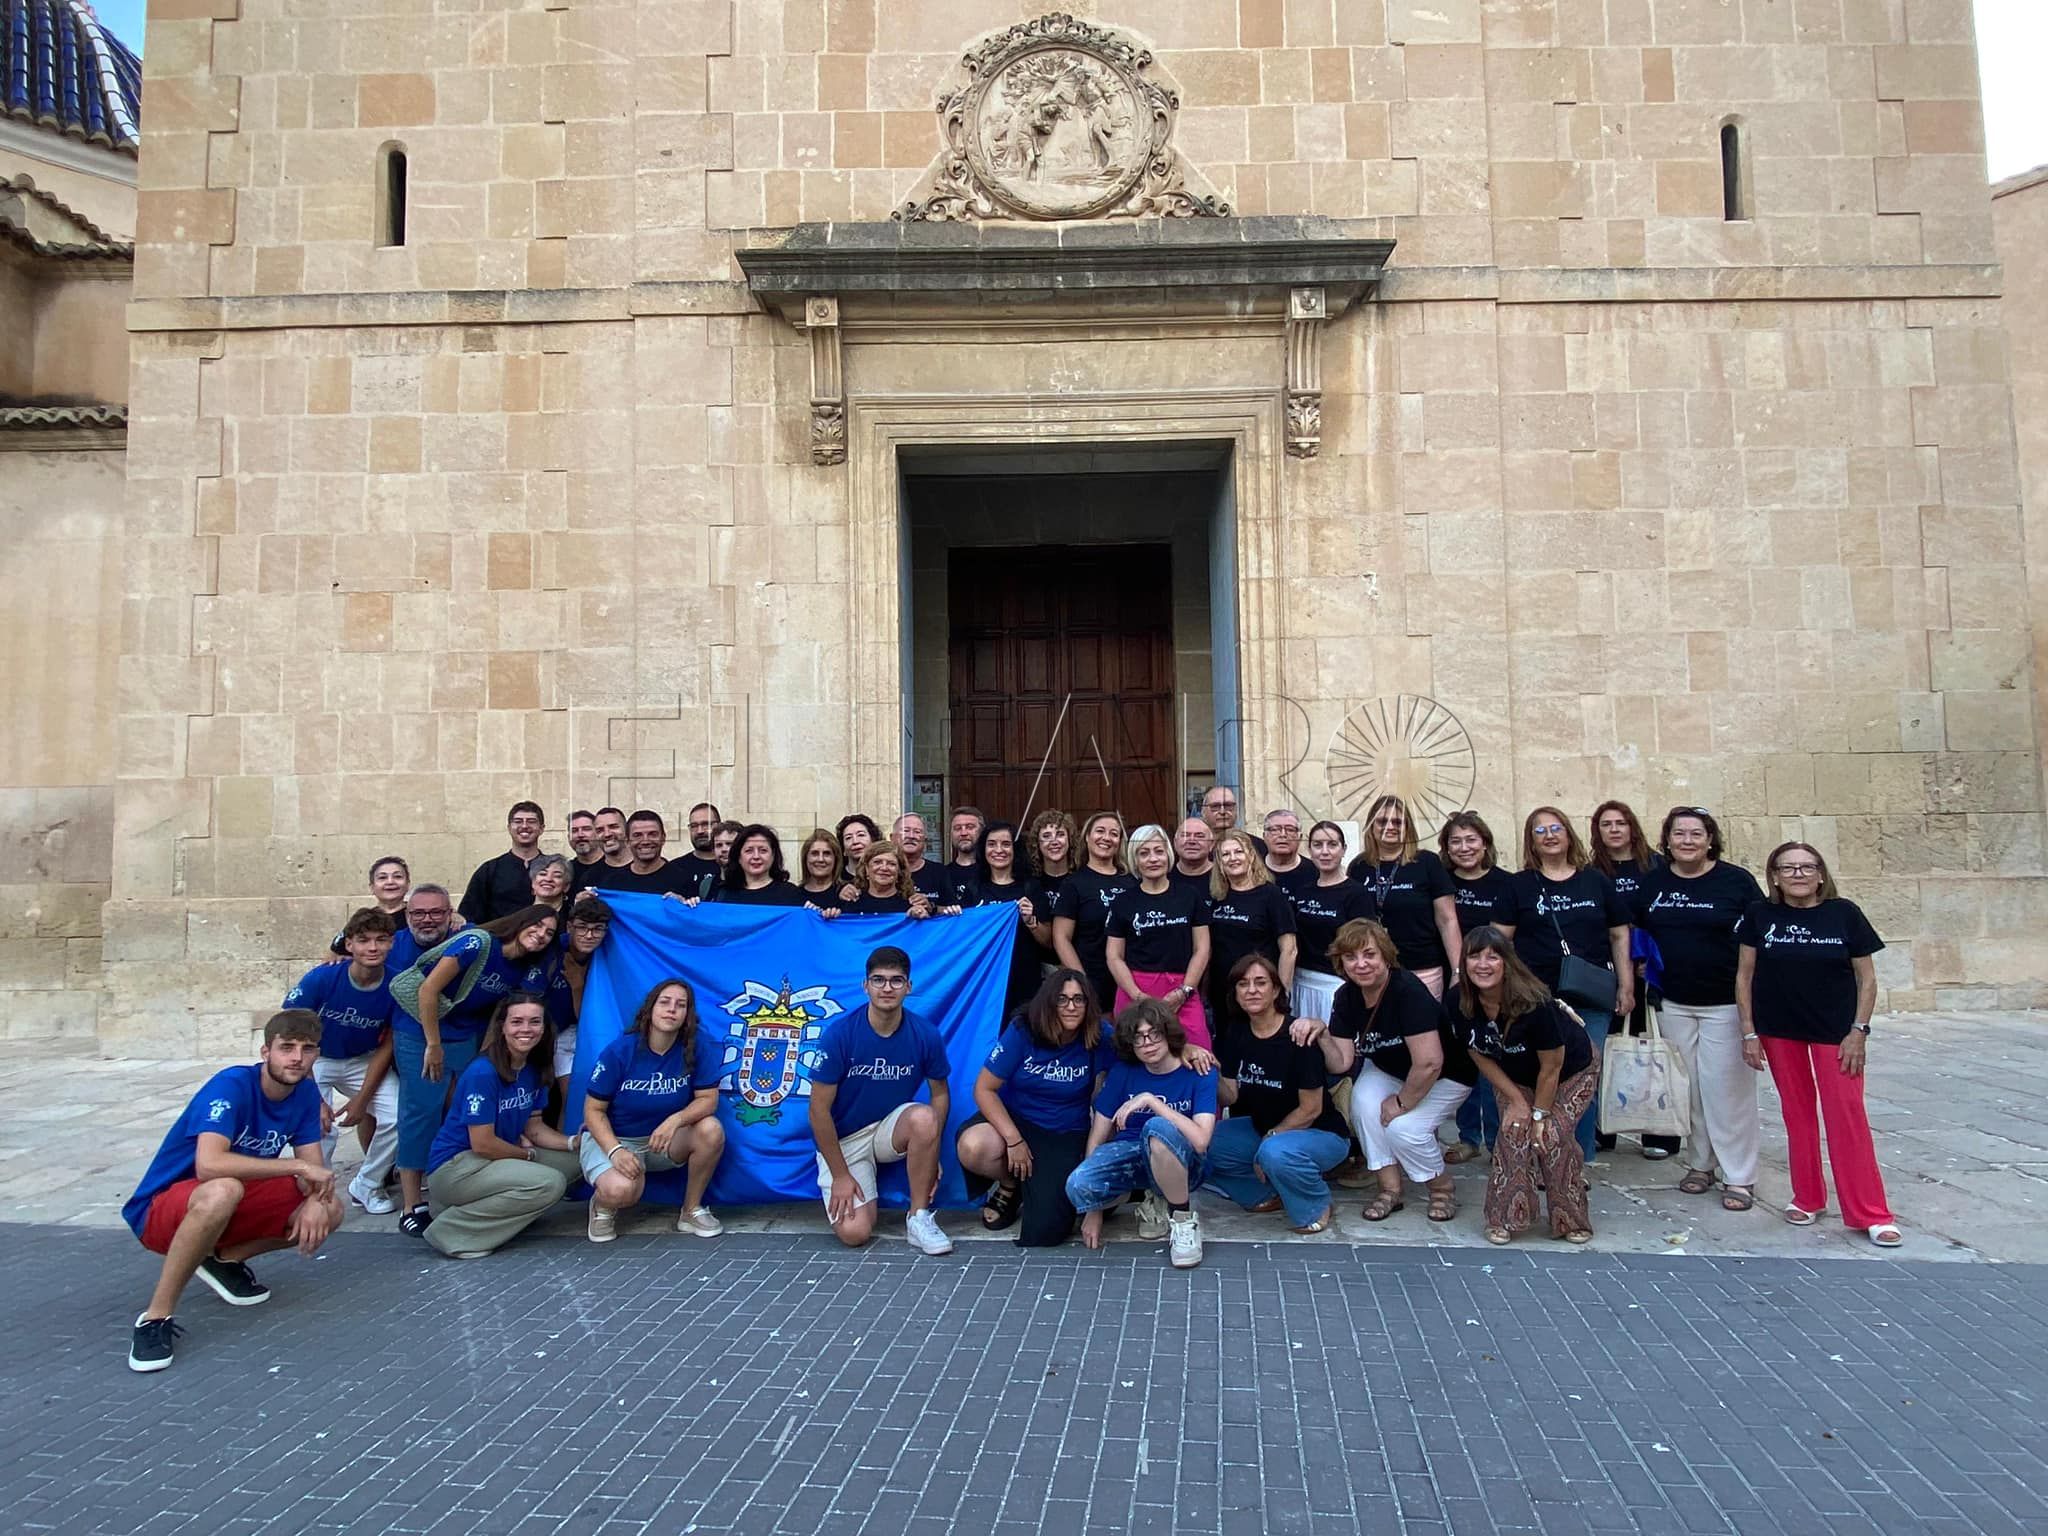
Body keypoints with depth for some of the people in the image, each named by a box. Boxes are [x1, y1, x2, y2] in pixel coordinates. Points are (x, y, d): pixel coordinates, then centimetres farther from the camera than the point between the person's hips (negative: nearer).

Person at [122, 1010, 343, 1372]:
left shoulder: (305, 1093, -4)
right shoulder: (231, 1085, -25)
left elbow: (314, 1166, -4)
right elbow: (209, 1165, -39)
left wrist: (315, 1200, -27)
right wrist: (298, 1166, -33)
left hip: (233, 1205, 7)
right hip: (160, 1209, -7)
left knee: (329, 1210, -11)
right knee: (223, 1191, -40)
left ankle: (224, 1259, 9)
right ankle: (156, 1317, -24)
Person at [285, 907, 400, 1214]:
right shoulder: (321, 978, -26)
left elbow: (386, 1046, -7)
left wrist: (362, 1099, -8)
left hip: (363, 1062, 2)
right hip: (315, 1060, -2)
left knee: (397, 1116, -15)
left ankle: (366, 1186, 11)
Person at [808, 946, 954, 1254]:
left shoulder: (925, 1035, -13)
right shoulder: (839, 1033, -19)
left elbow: (940, 1093, 3)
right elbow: (819, 1109, -14)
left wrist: (931, 1154, -7)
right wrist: (840, 1175, -12)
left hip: (891, 1130, 2)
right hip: (843, 1140, -2)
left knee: (924, 1117, -32)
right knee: (854, 1233, -20)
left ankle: (919, 1218, -14)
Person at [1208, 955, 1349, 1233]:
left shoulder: (1298, 1036, -21)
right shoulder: (1235, 1035, -2)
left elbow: (1311, 1109, -17)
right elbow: (1230, 1098, -3)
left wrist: (1269, 1137, -15)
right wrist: (1215, 1077, -23)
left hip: (1321, 1134, -7)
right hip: (1264, 1128, 7)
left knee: (1276, 1152, -37)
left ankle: (1315, 1207, -6)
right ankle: (1268, 1194, 7)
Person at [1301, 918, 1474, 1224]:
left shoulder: (1408, 992, -32)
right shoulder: (1346, 997, -12)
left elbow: (1429, 1063, -34)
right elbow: (1342, 1063, -12)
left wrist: (1401, 1103, -20)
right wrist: (1321, 1033, -30)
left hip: (1447, 1076, -5)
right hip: (1389, 1071, 5)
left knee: (1401, 1126, -25)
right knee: (1364, 1101, -23)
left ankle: (1443, 1186, 5)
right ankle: (1390, 1188, -6)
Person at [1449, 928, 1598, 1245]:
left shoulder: (1534, 1004, -39)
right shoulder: (1459, 1003, -25)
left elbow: (1551, 1067, -25)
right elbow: (1480, 1057, -9)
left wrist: (1540, 1114, -15)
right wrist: (1516, 1100, -12)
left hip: (1572, 1070, -3)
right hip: (1514, 1076, 4)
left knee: (1553, 1134, -17)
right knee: (1514, 1133, -15)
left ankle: (1572, 1221, 4)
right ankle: (1505, 1219, -1)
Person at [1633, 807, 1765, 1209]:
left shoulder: (1736, 880, -5)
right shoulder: (1652, 881, 5)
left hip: (1726, 1003, -4)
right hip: (1674, 1002, 4)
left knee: (1728, 1088, -2)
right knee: (1688, 1086, 11)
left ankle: (1739, 1176, 8)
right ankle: (1700, 1164, 24)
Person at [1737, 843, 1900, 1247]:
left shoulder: (1844, 913, -6)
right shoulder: (1760, 915, -3)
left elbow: (1866, 977, -1)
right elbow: (1744, 975, 1)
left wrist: (1859, 1031, -7)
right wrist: (1749, 1032, -2)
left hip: (1835, 1030, -2)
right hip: (1778, 1032, 2)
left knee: (1847, 1116, -3)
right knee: (1797, 1113, 11)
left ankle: (1871, 1213, 6)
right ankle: (1807, 1198, 24)